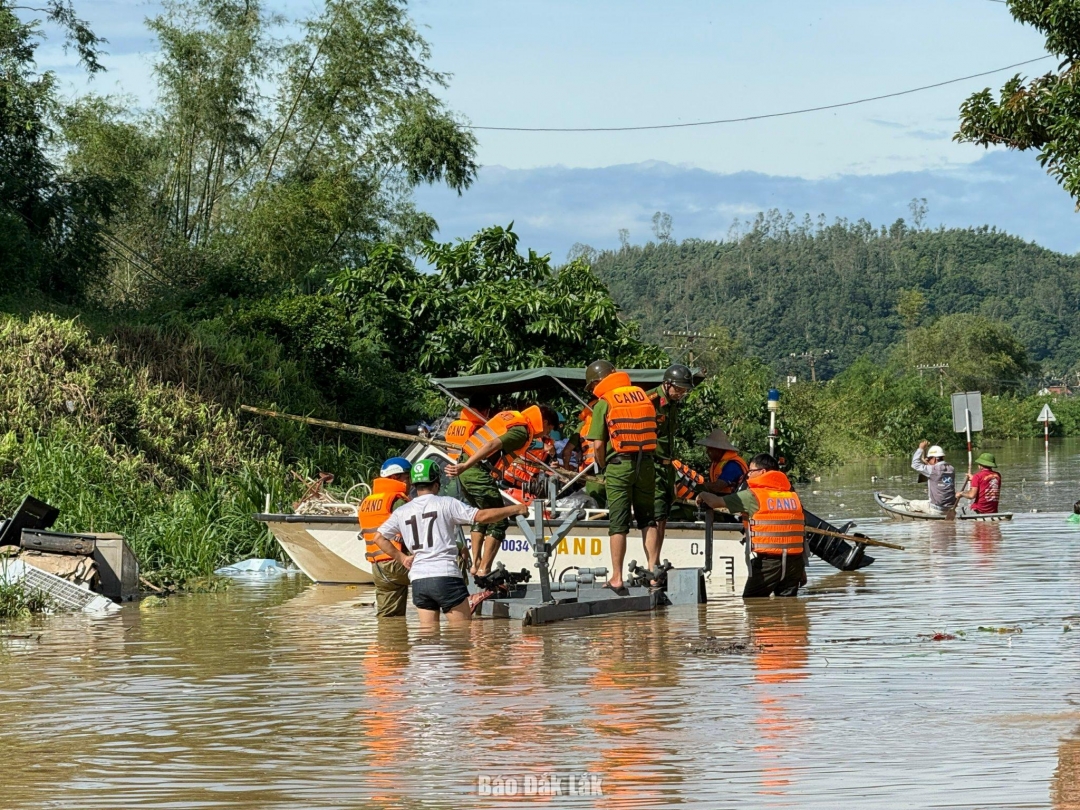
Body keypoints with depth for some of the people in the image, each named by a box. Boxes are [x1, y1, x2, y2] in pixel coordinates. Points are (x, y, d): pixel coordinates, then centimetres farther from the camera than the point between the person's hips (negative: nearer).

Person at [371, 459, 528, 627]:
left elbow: (379, 537, 16)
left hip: (418, 579, 5)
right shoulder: (446, 503, -2)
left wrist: (402, 558, 18)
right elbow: (482, 516, -7)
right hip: (445, 575, -5)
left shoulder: (402, 512, 12)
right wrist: (514, 509, 3)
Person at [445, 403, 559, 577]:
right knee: (498, 522, -1)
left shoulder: (512, 416, 16)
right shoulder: (522, 431, -11)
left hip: (466, 471, 9)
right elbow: (492, 445, -24)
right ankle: (484, 570, -3)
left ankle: (475, 564, 23)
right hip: (479, 473, -9)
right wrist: (465, 466, -33)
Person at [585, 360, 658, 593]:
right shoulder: (642, 395, 11)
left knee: (618, 524, 0)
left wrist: (603, 468, 7)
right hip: (645, 463, 4)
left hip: (619, 463, -4)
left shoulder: (603, 403, -3)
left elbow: (598, 444, -9)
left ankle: (617, 578, -2)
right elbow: (653, 431, 9)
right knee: (647, 519, 15)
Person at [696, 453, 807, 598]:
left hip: (767, 562, -5)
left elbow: (716, 502, 0)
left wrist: (703, 496, 22)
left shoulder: (754, 496, -3)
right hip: (793, 563, 5)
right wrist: (802, 567, 15)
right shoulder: (794, 497, 12)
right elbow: (802, 534, 11)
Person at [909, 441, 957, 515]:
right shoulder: (951, 469, 5)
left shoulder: (933, 470, -15)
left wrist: (921, 448, 3)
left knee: (911, 504, 10)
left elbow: (915, 464, -6)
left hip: (937, 510, -7)